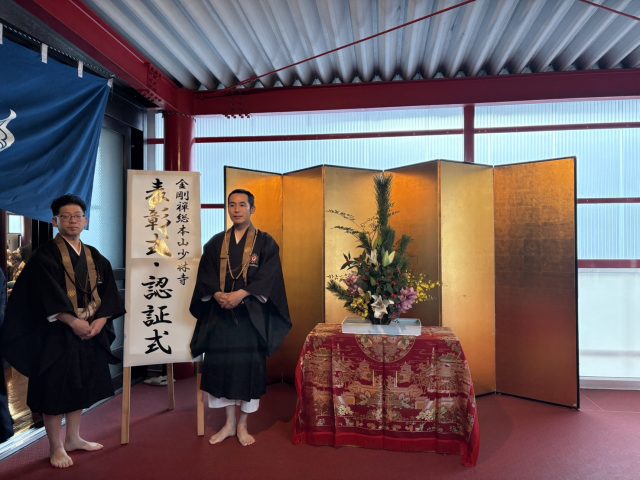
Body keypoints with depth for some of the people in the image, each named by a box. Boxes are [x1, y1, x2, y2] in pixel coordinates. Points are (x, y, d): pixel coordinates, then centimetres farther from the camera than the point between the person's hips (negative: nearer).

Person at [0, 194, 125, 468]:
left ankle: (73, 438, 29)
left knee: (81, 386, 13)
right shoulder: (45, 256, -6)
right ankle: (56, 447, 17)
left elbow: (107, 293, 4)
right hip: (57, 333, -5)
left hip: (91, 331, 5)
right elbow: (49, 297, -16)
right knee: (55, 388, 2)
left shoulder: (95, 257, 9)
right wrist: (74, 322, -20)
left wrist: (99, 321, -10)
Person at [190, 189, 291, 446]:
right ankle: (229, 423, 23)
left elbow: (268, 276, -9)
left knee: (249, 366, 2)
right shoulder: (216, 242, 10)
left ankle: (242, 425, 20)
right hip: (220, 314, 3)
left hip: (251, 315, -2)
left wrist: (241, 294, -21)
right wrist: (217, 295, -16)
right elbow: (205, 276, 3)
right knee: (221, 365, 5)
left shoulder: (265, 242, 2)